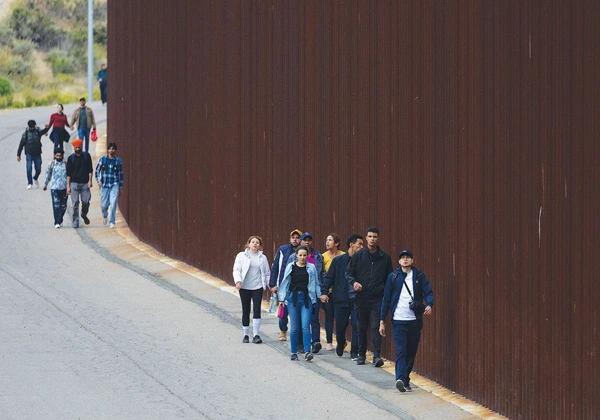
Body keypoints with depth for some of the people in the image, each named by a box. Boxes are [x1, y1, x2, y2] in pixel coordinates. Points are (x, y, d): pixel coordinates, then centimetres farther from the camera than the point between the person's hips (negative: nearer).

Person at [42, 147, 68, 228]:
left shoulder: (65, 165, 6)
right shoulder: (51, 165, 5)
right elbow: (47, 175, 16)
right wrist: (45, 185, 22)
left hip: (64, 188, 2)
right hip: (54, 188, -2)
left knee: (63, 206, 6)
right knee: (56, 205, -9)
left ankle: (60, 220, 25)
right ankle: (57, 223, -7)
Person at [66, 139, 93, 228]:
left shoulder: (86, 156, 6)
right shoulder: (71, 158, 4)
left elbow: (90, 169, 8)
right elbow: (68, 173, 3)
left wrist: (90, 180, -4)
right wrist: (68, 186, -3)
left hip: (85, 184, 1)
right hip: (74, 183, -1)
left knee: (86, 202, -3)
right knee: (75, 203, -6)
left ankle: (84, 214, 27)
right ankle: (75, 222, -1)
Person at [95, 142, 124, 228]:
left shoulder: (118, 161, 3)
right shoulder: (103, 159, 2)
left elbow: (120, 174, 10)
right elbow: (97, 170, 10)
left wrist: (121, 187, 10)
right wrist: (98, 180, -5)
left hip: (114, 185, -1)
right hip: (104, 185, 1)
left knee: (113, 203, -16)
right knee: (103, 205, 6)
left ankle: (112, 222, -10)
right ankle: (104, 215, 39)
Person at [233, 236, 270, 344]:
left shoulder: (262, 258, 10)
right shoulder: (241, 256, 4)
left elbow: (267, 273, 13)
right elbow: (236, 269, -2)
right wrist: (238, 281, -19)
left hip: (257, 287, 1)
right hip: (244, 287, -1)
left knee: (257, 310, -10)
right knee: (245, 311, 5)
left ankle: (256, 335, -8)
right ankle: (246, 335, 15)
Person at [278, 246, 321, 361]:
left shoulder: (311, 268, 5)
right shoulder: (290, 267, 5)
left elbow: (316, 284, 9)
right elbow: (285, 282, 10)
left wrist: (320, 295, -1)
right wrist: (282, 298, 7)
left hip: (307, 299, -1)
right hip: (293, 298, 1)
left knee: (305, 327, -10)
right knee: (294, 328, 3)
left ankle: (307, 352, -14)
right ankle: (294, 352, 11)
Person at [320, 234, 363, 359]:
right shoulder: (338, 260, 0)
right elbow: (329, 278, 2)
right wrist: (324, 292, -8)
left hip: (356, 299, 1)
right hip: (341, 299, -1)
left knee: (356, 325, -5)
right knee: (340, 326, 8)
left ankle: (354, 351, 4)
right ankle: (340, 344, 35)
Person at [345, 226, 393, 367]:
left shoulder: (385, 257, 7)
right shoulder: (358, 255, 6)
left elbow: (389, 277, 13)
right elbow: (349, 272, 8)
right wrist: (354, 282, -13)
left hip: (377, 298, -1)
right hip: (361, 297, 1)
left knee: (376, 327, -10)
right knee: (362, 328, 9)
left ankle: (377, 356, -14)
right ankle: (361, 354, 20)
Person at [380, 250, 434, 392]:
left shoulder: (419, 276, 7)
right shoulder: (393, 277, 5)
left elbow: (428, 292, 0)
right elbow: (386, 299, 8)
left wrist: (429, 305, -23)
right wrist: (382, 321, 6)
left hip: (415, 320, 2)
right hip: (398, 320, -2)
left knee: (411, 352, 7)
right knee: (401, 350, -14)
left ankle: (405, 380, 18)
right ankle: (401, 379, -25)